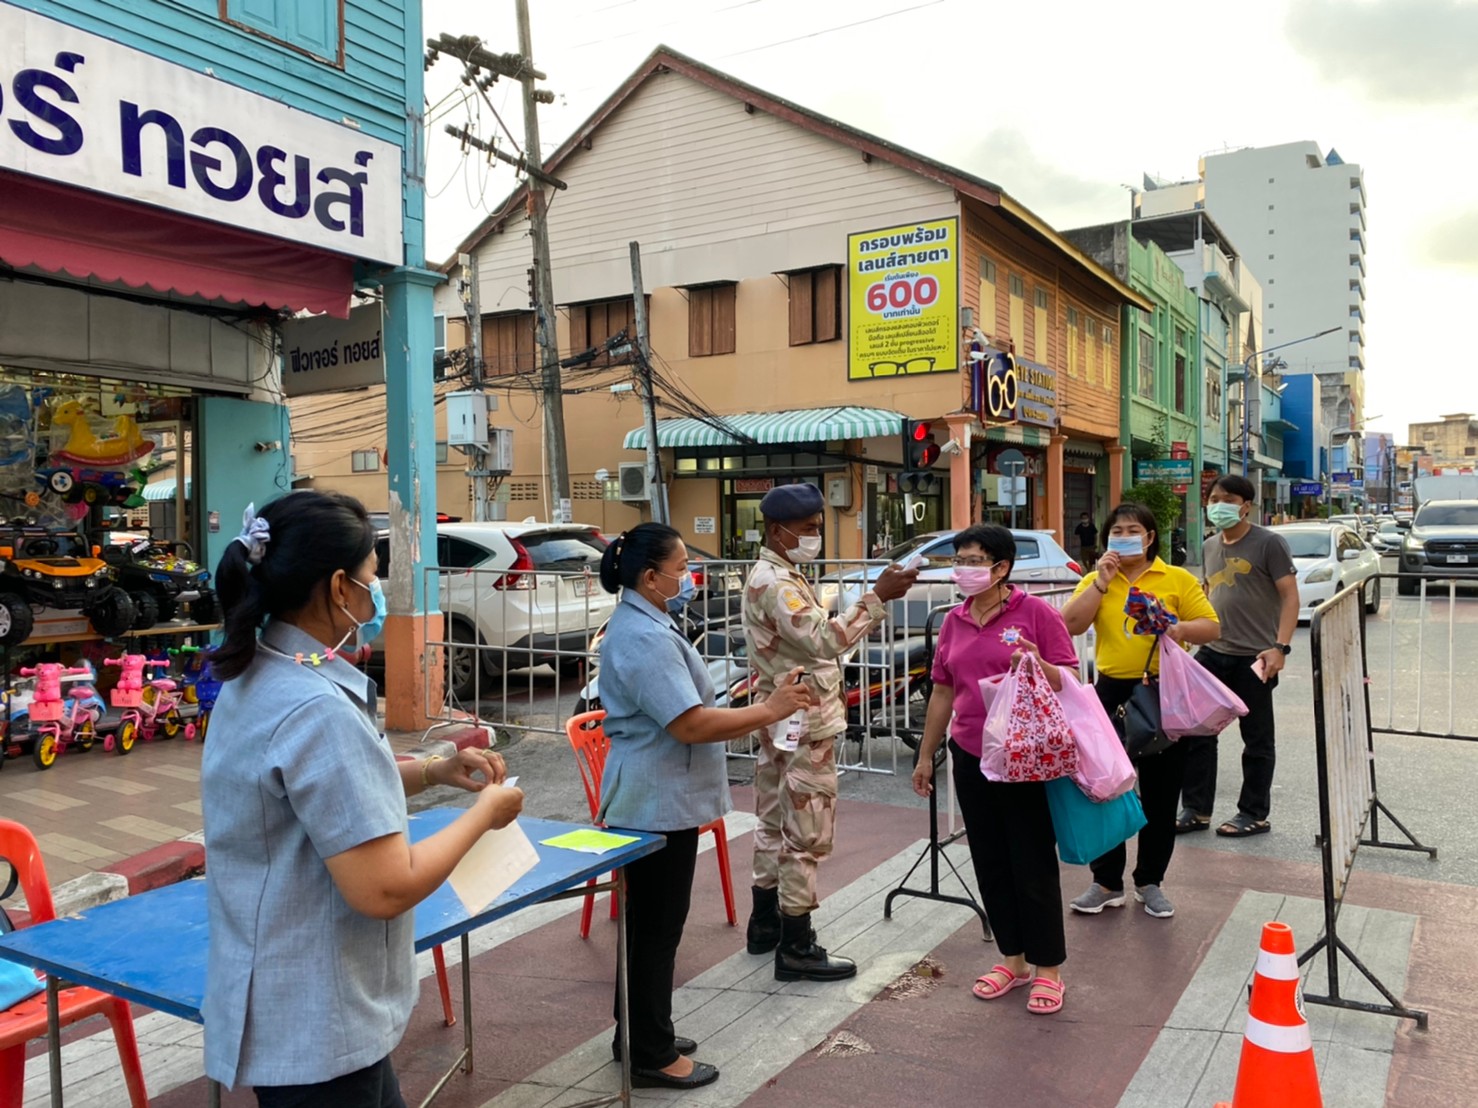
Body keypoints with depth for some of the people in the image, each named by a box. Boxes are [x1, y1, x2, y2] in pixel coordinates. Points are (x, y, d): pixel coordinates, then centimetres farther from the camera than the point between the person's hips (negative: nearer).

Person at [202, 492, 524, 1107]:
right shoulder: (316, 709, -28)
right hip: (313, 1027, -10)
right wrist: (484, 811, -15)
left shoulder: (258, 681, 3)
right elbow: (385, 889, -29)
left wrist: (431, 771, 6)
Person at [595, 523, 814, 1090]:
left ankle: (642, 1035, 31)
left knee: (648, 921, 18)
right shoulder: (644, 638, -24)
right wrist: (771, 710, -22)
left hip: (657, 797, 11)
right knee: (657, 925, 1)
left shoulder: (643, 624, 11)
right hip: (658, 803, -11)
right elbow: (691, 724, -28)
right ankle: (651, 1056, 14)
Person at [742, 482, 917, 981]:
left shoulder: (772, 576, 16)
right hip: (803, 725, -11)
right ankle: (796, 949, 4)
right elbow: (823, 641, -31)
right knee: (805, 836, -4)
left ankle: (766, 924, 30)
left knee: (776, 825, 18)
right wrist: (877, 597, -32)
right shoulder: (776, 583, -18)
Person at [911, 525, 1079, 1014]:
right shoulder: (954, 622, 8)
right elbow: (942, 692, 14)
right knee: (990, 864, 13)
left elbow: (1070, 680, -8)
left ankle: (1048, 969, 19)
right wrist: (926, 754, 16)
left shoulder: (1035, 612, -9)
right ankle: (1012, 958, 29)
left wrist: (1038, 666, -29)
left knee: (1034, 864, 4)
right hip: (970, 758, 6)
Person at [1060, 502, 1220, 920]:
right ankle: (1107, 882, 19)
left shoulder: (1177, 578, 2)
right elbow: (1070, 625, -8)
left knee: (1160, 795, 8)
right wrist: (1101, 581, -12)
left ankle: (1150, 882, 24)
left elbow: (1211, 627, -1)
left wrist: (1176, 628, -20)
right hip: (1112, 693, 1)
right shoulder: (1096, 581, 6)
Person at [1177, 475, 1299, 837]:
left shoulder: (1268, 543, -8)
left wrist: (1280, 647, -20)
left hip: (1254, 657, -6)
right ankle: (1196, 809, 16)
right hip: (1212, 652, 6)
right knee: (1195, 730, 5)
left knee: (1256, 738, 7)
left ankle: (1254, 815, 19)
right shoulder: (1210, 547, 11)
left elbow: (1290, 596, -11)